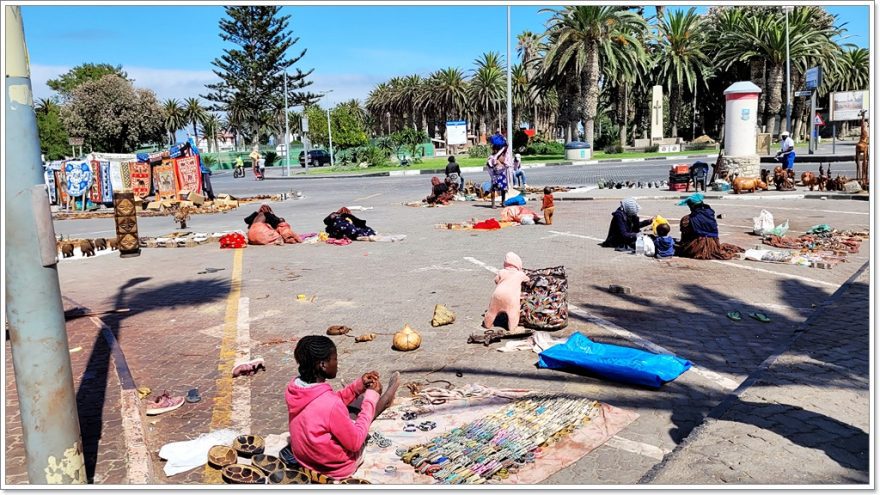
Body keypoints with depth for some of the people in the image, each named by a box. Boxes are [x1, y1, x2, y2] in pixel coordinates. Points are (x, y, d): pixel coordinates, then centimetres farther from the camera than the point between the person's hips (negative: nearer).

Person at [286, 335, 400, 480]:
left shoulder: (293, 387, -13)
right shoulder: (330, 404, -37)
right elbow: (355, 443, -22)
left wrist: (360, 385, -3)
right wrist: (371, 398, -16)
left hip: (304, 457, 6)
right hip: (336, 467, -6)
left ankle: (382, 400, 49)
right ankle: (378, 399, 46)